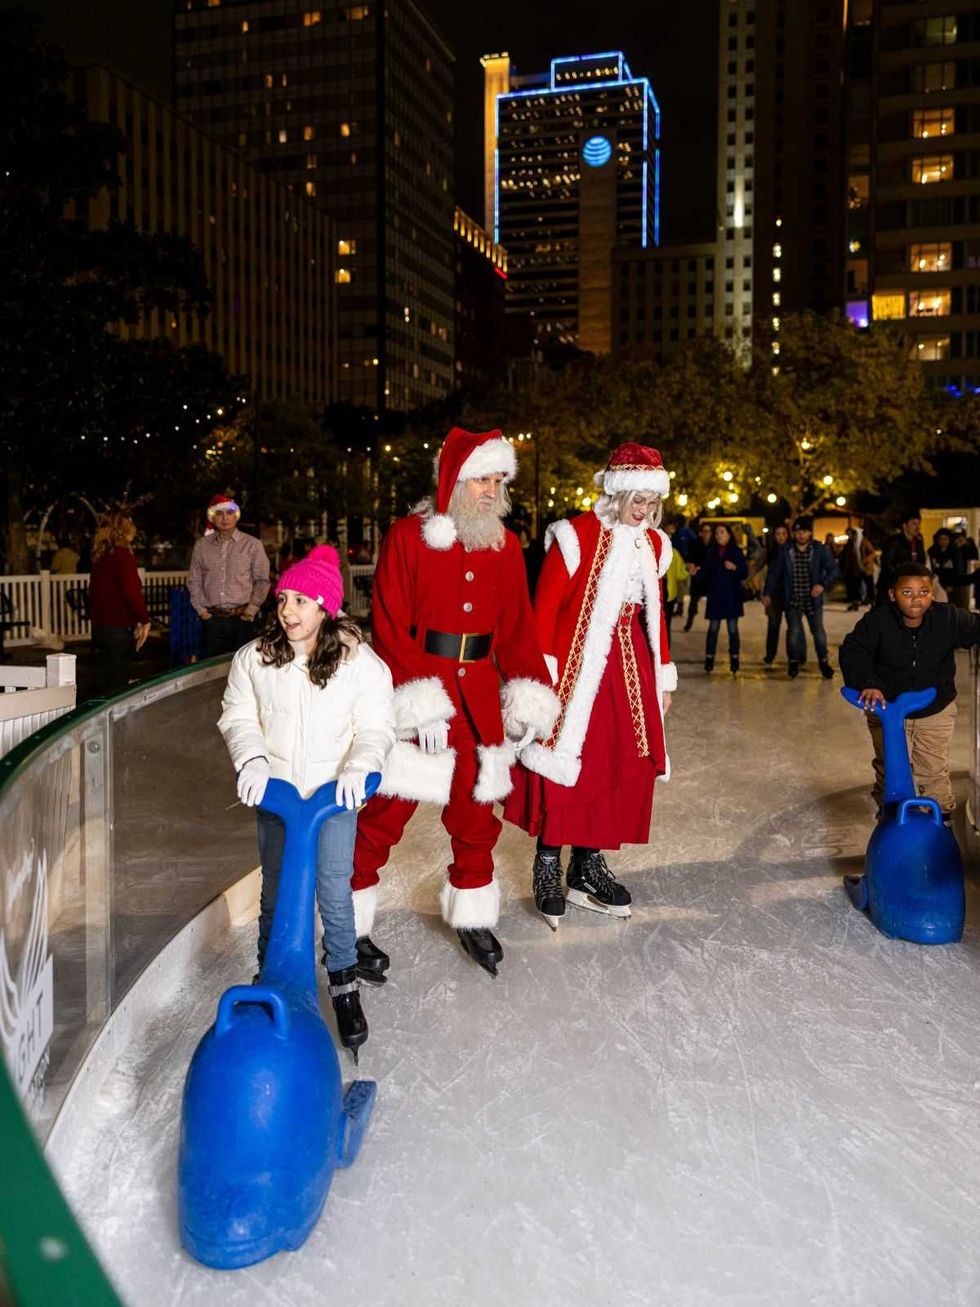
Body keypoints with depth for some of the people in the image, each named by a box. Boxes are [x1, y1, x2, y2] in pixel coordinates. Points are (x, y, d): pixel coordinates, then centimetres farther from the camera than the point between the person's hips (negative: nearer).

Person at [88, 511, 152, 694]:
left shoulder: (100, 555, 11)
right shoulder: (122, 555, -15)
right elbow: (131, 592, -23)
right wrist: (144, 620, -12)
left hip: (100, 625, 9)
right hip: (119, 628, -9)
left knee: (110, 681, 17)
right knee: (117, 685, -3)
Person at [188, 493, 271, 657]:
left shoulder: (252, 545, 1)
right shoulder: (202, 545, 9)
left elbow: (262, 581, 2)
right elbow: (194, 581, 13)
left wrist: (250, 610, -3)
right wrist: (201, 610, 5)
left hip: (242, 619, -2)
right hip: (212, 619, 2)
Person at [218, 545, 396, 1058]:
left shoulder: (359, 661, -10)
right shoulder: (253, 658, -4)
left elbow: (376, 728, -6)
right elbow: (238, 717, 5)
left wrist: (358, 767, -23)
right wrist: (252, 761, -12)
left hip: (335, 793, -2)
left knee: (334, 893, -2)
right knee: (274, 894, 12)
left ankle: (344, 984, 20)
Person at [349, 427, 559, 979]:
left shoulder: (505, 545, 8)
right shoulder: (409, 536, -7)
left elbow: (518, 626, 11)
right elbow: (390, 626, -11)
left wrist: (529, 693, 1)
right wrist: (418, 700, -18)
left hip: (479, 691, 5)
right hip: (415, 689, -5)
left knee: (477, 808, 15)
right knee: (388, 810, -1)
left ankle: (473, 917, 34)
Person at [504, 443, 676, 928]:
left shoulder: (653, 543, 11)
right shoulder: (578, 535, -9)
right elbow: (545, 606, -10)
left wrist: (663, 676, 18)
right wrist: (542, 674, -15)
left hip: (628, 667, 7)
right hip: (576, 665, -6)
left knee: (627, 766, 7)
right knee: (564, 763, -2)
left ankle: (589, 867, 20)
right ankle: (548, 868, 12)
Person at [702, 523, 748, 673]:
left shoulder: (736, 551, 0)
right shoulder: (711, 552, 7)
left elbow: (745, 573, -1)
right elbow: (707, 573, 5)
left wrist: (735, 567, -19)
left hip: (732, 595, -2)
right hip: (715, 595, 2)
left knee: (732, 628, 3)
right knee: (713, 628, 2)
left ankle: (734, 659, 10)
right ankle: (709, 659, 5)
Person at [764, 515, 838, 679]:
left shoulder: (820, 550, -4)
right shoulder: (785, 551, -2)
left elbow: (833, 570, -4)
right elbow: (774, 573, 3)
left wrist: (823, 584, -21)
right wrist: (768, 593, -4)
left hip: (813, 599, 0)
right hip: (792, 600, 0)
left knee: (818, 632, 4)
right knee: (793, 631, 0)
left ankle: (823, 662, 24)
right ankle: (794, 661, 21)